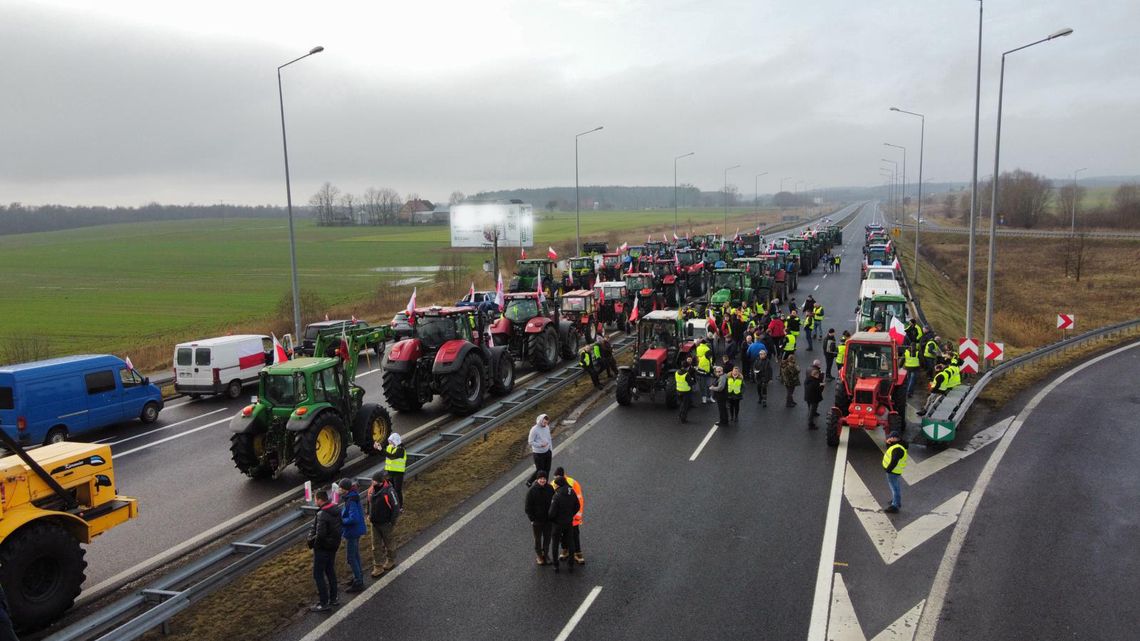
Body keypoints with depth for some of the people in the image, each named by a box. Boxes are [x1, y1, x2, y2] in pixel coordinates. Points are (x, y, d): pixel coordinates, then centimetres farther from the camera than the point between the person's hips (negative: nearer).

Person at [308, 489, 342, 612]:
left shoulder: (322, 514, -26)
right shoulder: (337, 509, 1)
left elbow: (320, 534, -29)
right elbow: (339, 527, 9)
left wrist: (311, 542, -11)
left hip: (322, 547, -9)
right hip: (334, 546, 9)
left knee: (318, 574, 2)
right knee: (330, 571, 20)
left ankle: (324, 603, 5)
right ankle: (333, 598, 30)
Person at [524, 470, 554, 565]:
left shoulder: (550, 488, -6)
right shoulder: (532, 490, -15)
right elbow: (528, 506, -9)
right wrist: (532, 519, -11)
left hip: (548, 519, 3)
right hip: (537, 519, -3)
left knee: (547, 537, 14)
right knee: (538, 538, 11)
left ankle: (545, 554, 32)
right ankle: (538, 555, 29)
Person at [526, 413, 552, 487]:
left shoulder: (547, 427, 2)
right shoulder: (534, 429, -20)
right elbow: (530, 442, -17)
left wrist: (551, 450, 14)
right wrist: (540, 445, -27)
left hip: (547, 452, 6)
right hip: (539, 454, -6)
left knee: (547, 470, 14)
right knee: (540, 471, 3)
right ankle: (529, 482, 26)